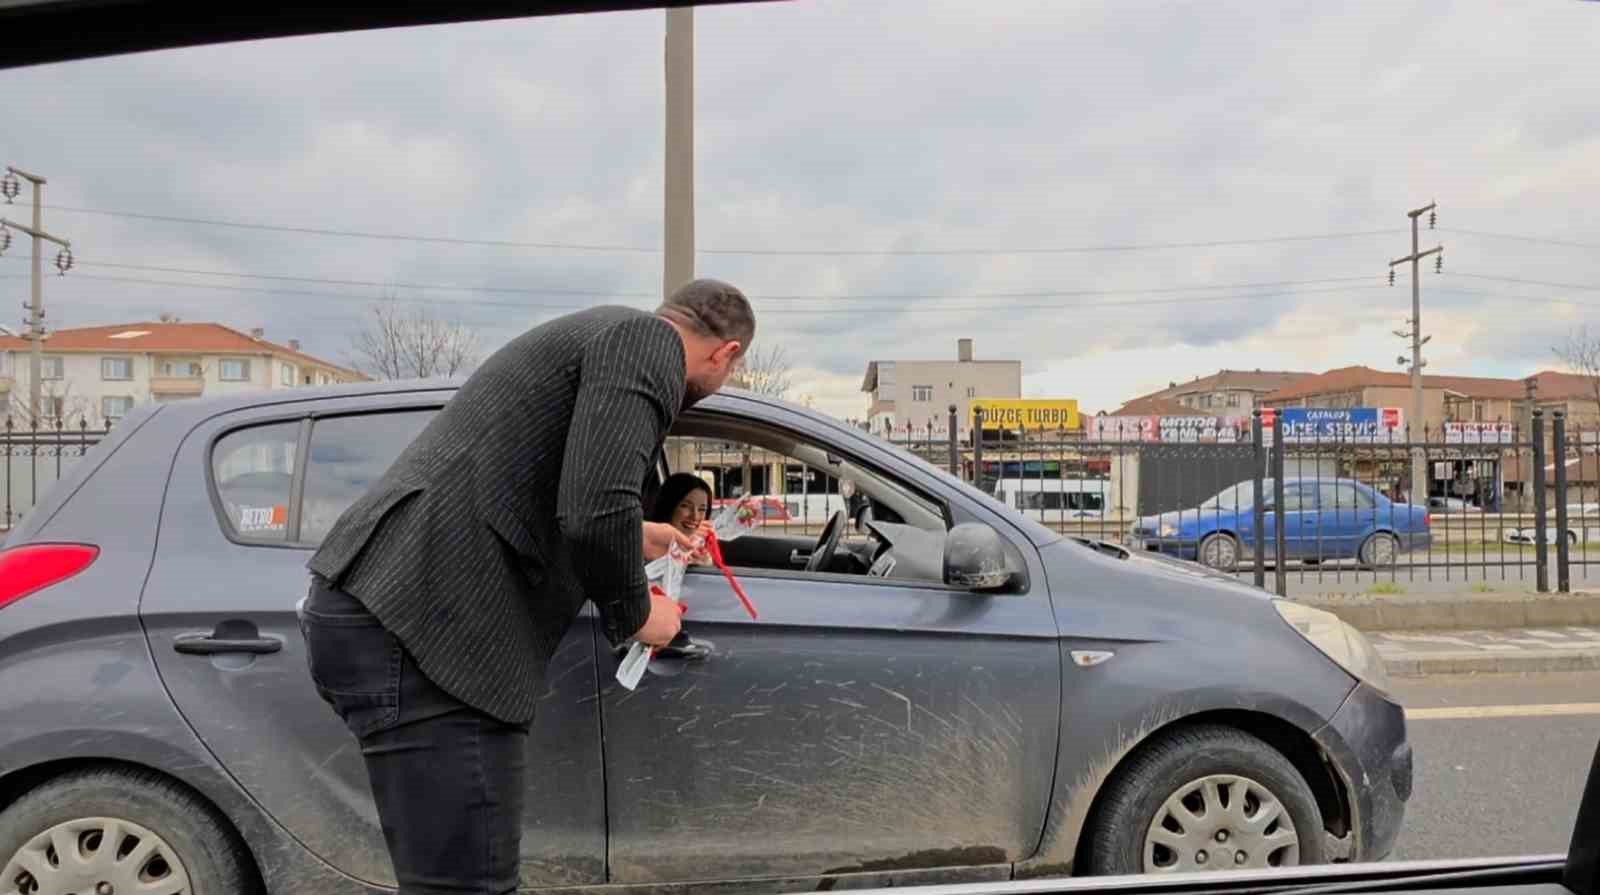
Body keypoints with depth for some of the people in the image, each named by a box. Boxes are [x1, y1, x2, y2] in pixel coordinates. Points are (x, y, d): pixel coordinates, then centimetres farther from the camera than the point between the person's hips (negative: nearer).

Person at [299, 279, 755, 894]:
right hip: (422, 629, -11)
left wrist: (634, 537, 52)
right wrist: (634, 614, -2)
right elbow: (595, 512, -21)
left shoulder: (597, 333, 25)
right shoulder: (648, 340, -5)